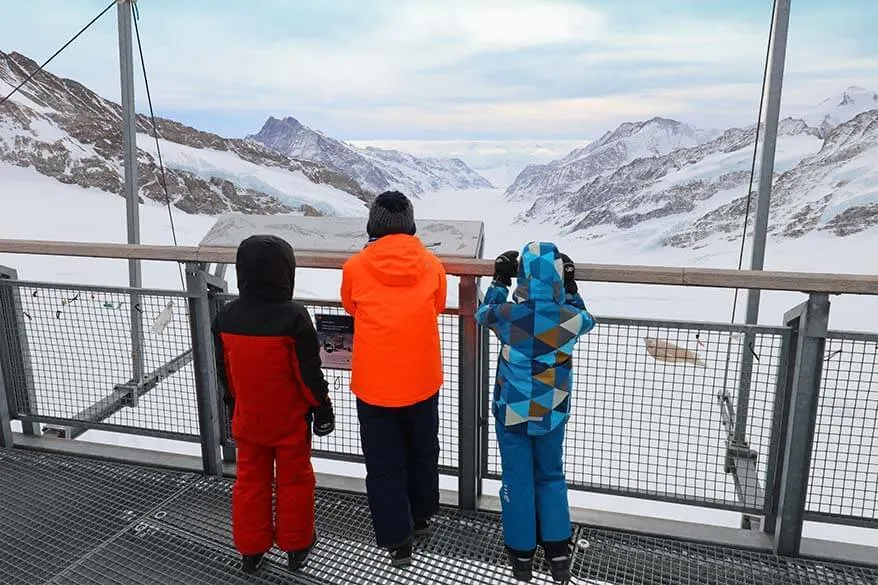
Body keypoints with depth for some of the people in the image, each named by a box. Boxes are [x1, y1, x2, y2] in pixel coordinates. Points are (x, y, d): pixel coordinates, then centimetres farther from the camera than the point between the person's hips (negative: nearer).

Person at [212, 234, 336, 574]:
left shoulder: (226, 317, -8)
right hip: (290, 420, -4)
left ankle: (250, 550, 30)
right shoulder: (293, 317, -23)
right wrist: (322, 406, -1)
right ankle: (296, 547, 28)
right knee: (293, 480, 14)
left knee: (250, 481, 17)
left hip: (248, 418, 4)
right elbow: (309, 372, -16)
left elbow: (224, 372, 4)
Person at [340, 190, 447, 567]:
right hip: (422, 381, 2)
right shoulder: (432, 265, -6)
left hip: (374, 384, -2)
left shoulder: (355, 268, -10)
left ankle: (398, 540, 19)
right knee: (423, 453, 23)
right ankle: (421, 518, 40)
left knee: (384, 464, 12)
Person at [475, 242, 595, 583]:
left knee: (517, 481, 14)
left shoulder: (506, 315, -19)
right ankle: (558, 553, 26)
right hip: (551, 415, 1)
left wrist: (499, 281, 13)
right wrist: (571, 287, 14)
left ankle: (521, 556, 27)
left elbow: (482, 314, 5)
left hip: (511, 414, -1)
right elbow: (586, 319, 10)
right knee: (551, 478, 21)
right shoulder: (571, 318, -16)